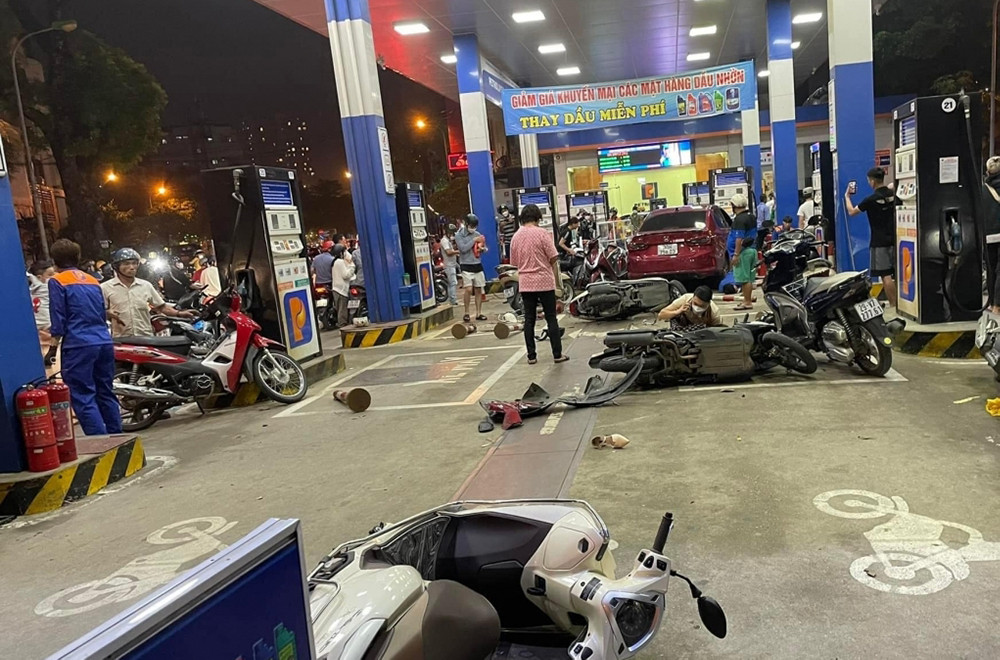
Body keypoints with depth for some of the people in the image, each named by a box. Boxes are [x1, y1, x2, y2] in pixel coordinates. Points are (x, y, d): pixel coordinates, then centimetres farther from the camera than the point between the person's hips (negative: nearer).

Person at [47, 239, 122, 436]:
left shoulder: (57, 281, -1)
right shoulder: (93, 281, 17)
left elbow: (58, 319, -5)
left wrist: (53, 346, 3)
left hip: (79, 345, -6)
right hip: (105, 342, 6)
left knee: (84, 398, -5)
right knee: (106, 394, 13)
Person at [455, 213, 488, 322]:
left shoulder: (478, 234, 12)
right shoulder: (459, 235, -2)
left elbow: (485, 247, 19)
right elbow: (463, 248, -16)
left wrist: (482, 248, -4)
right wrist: (474, 240, -13)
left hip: (478, 265, 5)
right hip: (466, 266, -5)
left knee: (478, 290, 5)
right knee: (469, 289, -15)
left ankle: (478, 313, 12)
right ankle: (466, 313, -4)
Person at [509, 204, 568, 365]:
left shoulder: (516, 237, 5)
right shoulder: (542, 233, -9)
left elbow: (514, 262, 10)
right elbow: (553, 257, -10)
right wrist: (554, 272, 9)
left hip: (525, 283, 4)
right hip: (544, 281, -4)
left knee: (529, 319, 8)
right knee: (551, 318, 3)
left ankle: (531, 356, 10)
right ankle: (557, 354, 6)